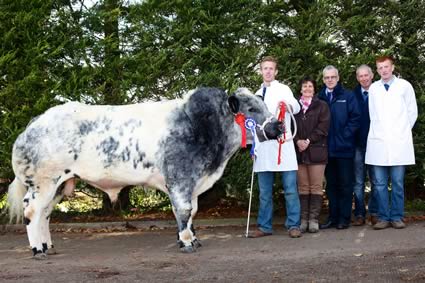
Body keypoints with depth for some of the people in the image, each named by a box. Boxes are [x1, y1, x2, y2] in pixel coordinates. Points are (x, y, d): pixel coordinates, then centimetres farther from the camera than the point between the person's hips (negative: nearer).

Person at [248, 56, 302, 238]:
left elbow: (296, 107, -16)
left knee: (290, 189, -4)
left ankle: (293, 225, 1)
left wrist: (288, 105, -40)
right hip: (263, 147, 5)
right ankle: (264, 226, 12)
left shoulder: (283, 89, 3)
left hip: (283, 146, -4)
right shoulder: (257, 95, 19)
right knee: (265, 191, 7)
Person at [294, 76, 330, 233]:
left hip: (317, 150, -2)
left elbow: (323, 126, -2)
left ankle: (314, 219, 0)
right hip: (299, 151, 2)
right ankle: (303, 219, 5)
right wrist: (297, 141, -10)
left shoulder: (322, 106, 8)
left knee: (316, 187, -3)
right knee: (303, 187, 3)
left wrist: (309, 140, -11)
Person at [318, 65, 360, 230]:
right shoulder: (319, 98, 9)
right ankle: (333, 217, 16)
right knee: (330, 184, 9)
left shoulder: (348, 96, 1)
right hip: (327, 148, 3)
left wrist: (344, 136, -11)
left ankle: (344, 218, 9)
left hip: (344, 148, -3)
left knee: (345, 184, 2)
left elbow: (355, 118, -4)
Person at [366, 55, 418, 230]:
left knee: (398, 183, 2)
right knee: (379, 183, 2)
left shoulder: (404, 86, 2)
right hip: (378, 142, 2)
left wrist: (403, 131, 12)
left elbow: (412, 112, 8)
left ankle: (397, 217, 10)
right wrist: (380, 131, 11)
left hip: (399, 142, -1)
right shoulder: (373, 88, 7)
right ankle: (383, 217, 9)